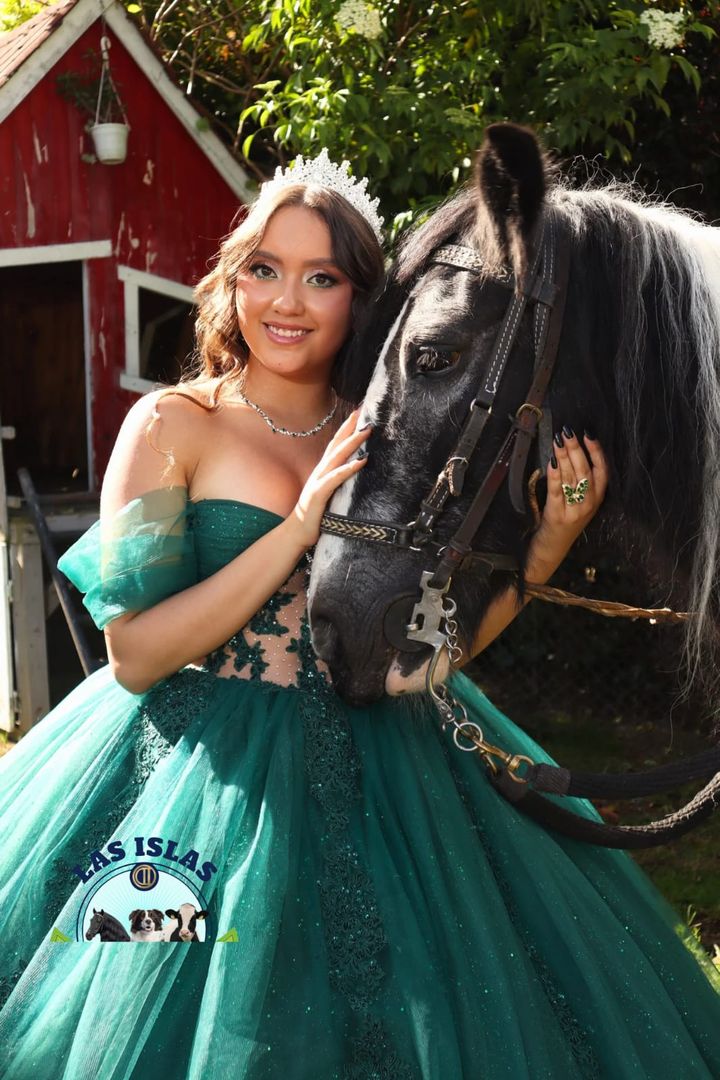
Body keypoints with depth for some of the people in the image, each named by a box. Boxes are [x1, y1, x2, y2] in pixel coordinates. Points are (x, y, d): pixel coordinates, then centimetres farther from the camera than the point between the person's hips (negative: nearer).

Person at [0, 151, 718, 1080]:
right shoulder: (173, 426, -6)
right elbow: (134, 656, -13)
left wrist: (550, 541, -5)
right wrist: (300, 526, -19)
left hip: (383, 777, 4)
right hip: (215, 773, -3)